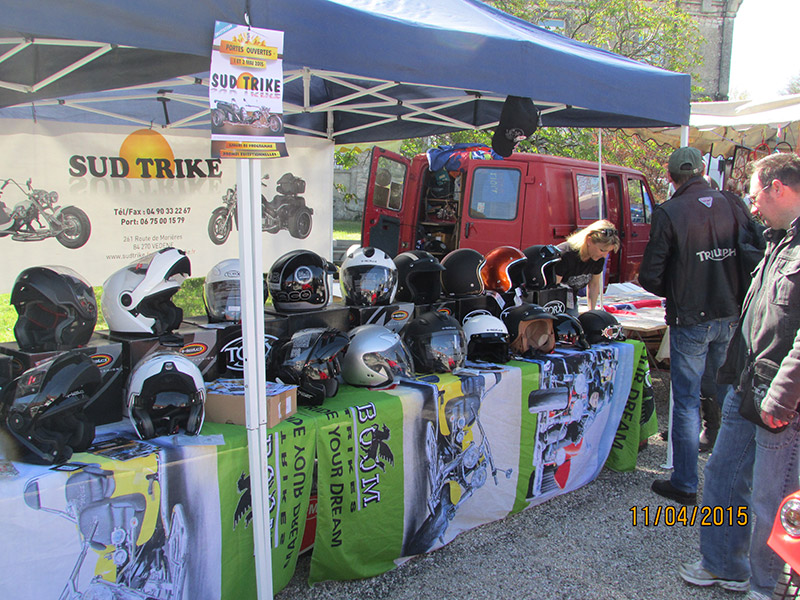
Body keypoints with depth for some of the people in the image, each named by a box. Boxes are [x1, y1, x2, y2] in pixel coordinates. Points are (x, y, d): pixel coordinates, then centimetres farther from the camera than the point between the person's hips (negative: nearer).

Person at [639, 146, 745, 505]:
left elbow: (650, 277, -12)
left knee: (687, 401, 4)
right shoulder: (731, 207, 1)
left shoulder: (668, 214, -12)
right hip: (731, 316, 5)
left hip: (690, 321, -5)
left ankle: (685, 484, 11)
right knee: (730, 395, 18)